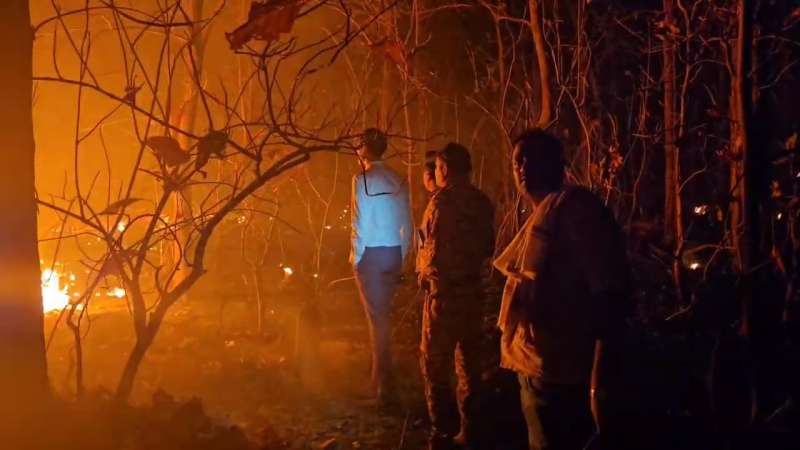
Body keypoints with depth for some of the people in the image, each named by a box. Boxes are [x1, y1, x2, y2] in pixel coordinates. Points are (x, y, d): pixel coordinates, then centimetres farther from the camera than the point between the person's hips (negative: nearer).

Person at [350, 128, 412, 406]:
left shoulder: (362, 180, -9)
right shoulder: (397, 181, 7)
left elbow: (359, 224, -13)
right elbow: (407, 225, 9)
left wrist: (356, 258, -4)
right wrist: (401, 258, 16)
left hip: (370, 254, -5)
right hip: (394, 255, 5)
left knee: (376, 317, -1)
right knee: (383, 314, 17)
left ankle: (385, 387, -1)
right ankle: (379, 377, 28)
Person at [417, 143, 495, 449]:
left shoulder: (443, 200, -14)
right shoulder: (482, 202, 7)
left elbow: (434, 248, -17)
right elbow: (487, 248, 13)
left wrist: (422, 269, 0)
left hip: (444, 289, -7)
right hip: (472, 289, 7)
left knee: (435, 362, 1)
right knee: (468, 360, 15)